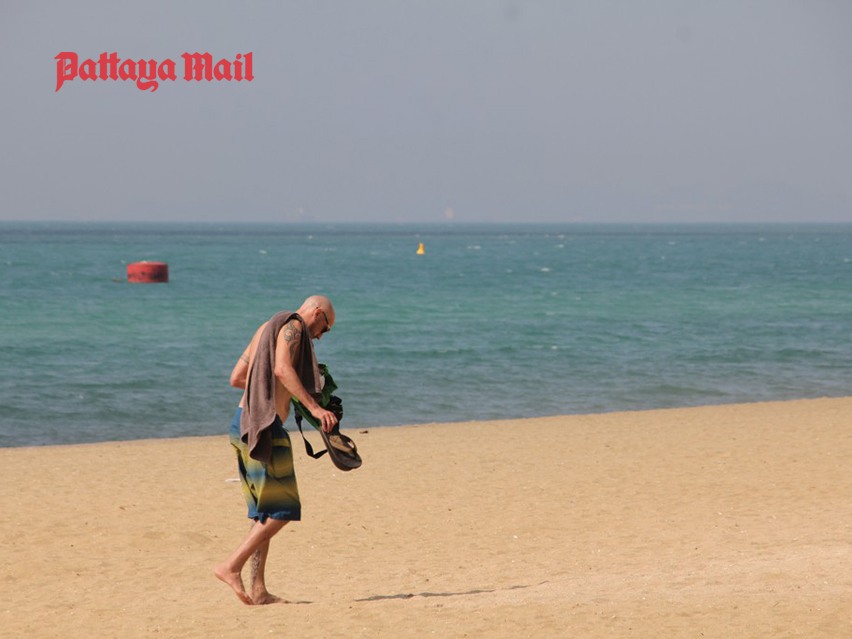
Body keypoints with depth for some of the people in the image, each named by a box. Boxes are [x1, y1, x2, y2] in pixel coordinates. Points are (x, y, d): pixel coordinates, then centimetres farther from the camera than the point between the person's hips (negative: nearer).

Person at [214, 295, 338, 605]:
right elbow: (282, 368, -22)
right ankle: (231, 567, -9)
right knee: (282, 510, -5)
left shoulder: (266, 329, 23)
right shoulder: (292, 326, -5)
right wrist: (313, 407, -26)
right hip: (264, 427, -10)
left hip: (244, 424, 10)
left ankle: (258, 590, 8)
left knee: (265, 513, 11)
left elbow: (236, 378, 27)